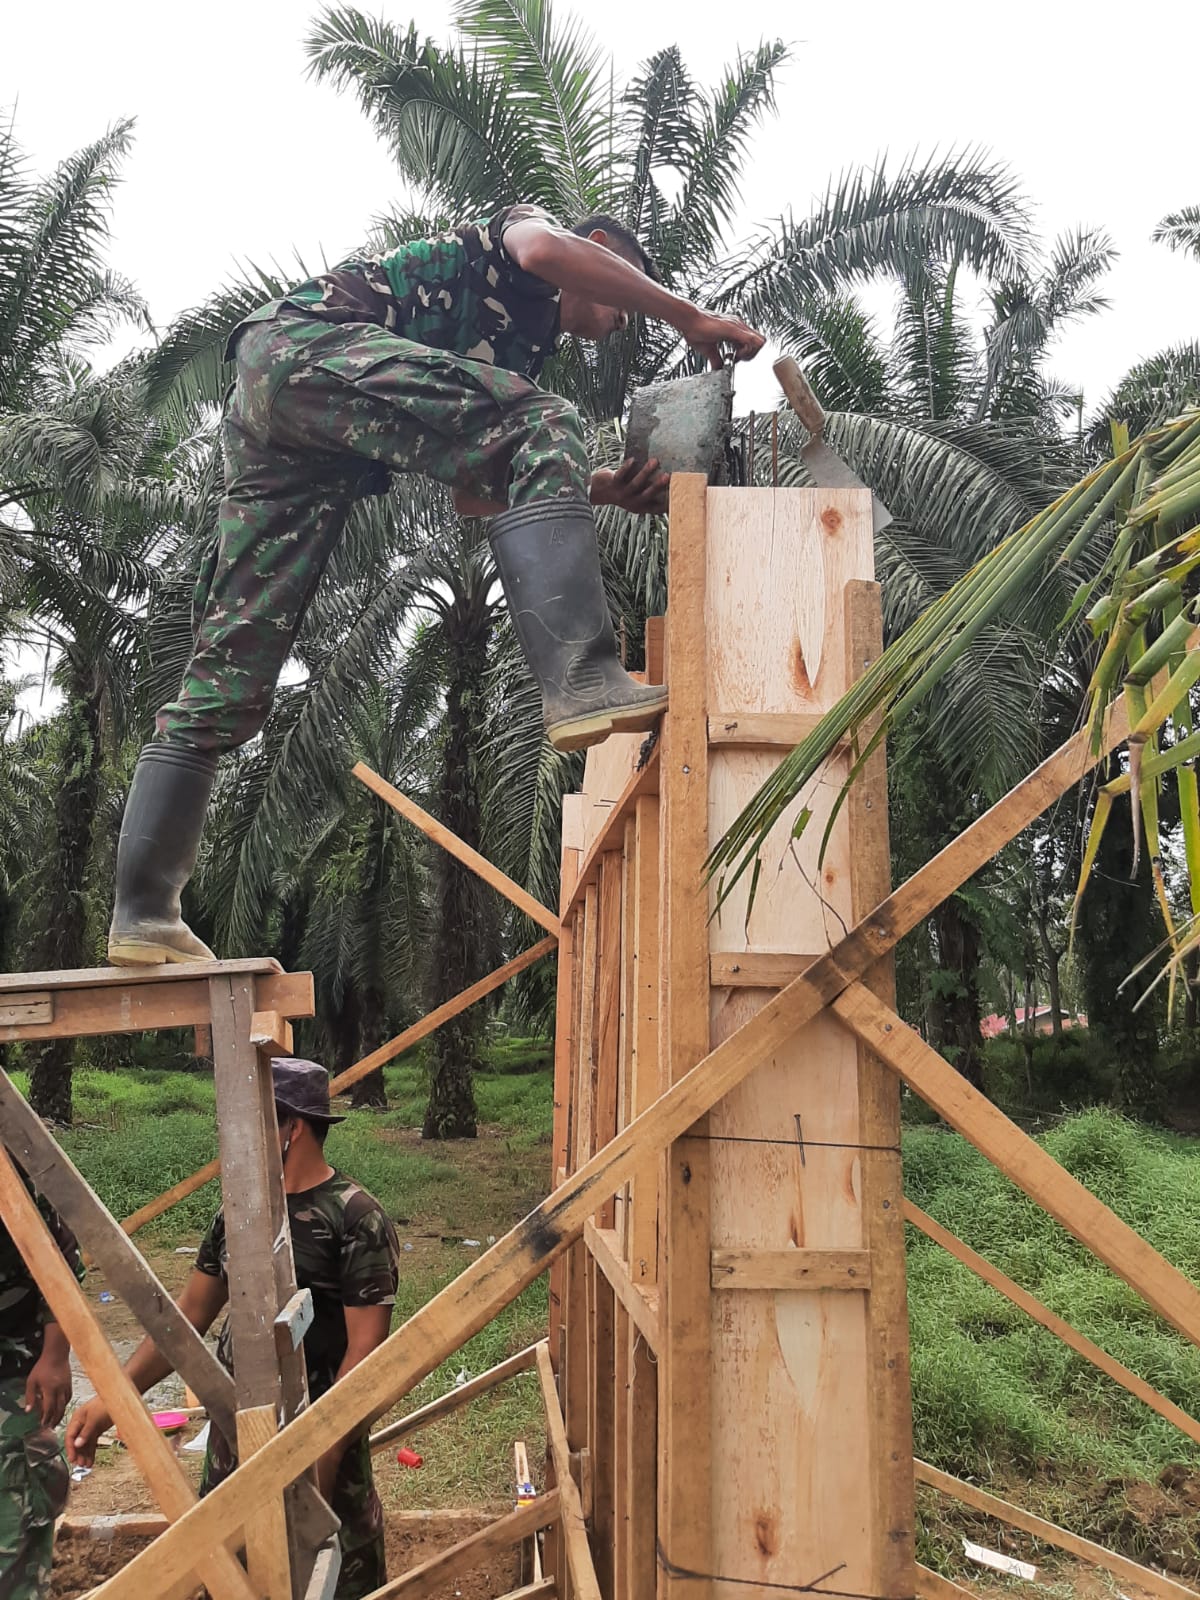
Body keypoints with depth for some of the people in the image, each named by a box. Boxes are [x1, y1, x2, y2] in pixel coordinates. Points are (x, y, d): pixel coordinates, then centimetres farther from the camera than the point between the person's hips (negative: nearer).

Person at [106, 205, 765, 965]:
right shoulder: (515, 230, 17)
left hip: (262, 416, 9)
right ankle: (583, 681, -38)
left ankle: (143, 913, 5)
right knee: (542, 427, -19)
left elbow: (472, 494, 22)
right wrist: (692, 317, -4)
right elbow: (547, 250, -10)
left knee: (231, 673, 3)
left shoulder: (521, 353, 34)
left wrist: (599, 488, 12)